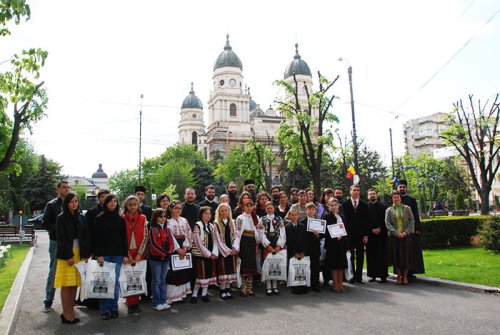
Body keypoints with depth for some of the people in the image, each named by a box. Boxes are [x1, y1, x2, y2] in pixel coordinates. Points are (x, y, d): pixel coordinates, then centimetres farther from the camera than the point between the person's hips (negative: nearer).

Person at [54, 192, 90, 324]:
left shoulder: (81, 217, 9)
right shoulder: (61, 218, -2)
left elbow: (85, 237, 8)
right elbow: (61, 238, -7)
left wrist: (85, 255, 1)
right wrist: (68, 256, -13)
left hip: (79, 253, 4)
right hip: (66, 254, -4)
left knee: (75, 284, 6)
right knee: (67, 284, -2)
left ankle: (70, 312, 14)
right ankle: (66, 314, 4)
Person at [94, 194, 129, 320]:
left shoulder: (121, 219, 9)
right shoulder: (99, 218, 1)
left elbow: (124, 238, 9)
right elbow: (97, 238, -3)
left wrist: (125, 254, 3)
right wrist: (99, 254, -11)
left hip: (118, 254, 3)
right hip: (104, 254, -2)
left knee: (116, 281, 4)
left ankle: (114, 308, 13)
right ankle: (105, 310, 5)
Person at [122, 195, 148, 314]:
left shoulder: (143, 219, 3)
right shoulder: (122, 219, -1)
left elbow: (145, 237, 1)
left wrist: (139, 254, -6)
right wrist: (127, 254, -9)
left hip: (139, 253, 1)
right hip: (127, 253, -1)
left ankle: (136, 302, 13)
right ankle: (130, 303, 7)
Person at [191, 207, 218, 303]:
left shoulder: (211, 226, 11)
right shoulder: (197, 225, -9)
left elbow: (214, 241, 9)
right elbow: (198, 243, -14)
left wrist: (214, 253, -6)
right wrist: (208, 254, -13)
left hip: (211, 255, 6)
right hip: (200, 255, -6)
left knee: (209, 273, 7)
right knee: (201, 274, -7)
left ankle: (204, 294, 18)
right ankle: (194, 295, 6)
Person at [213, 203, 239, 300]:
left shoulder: (232, 223, 10)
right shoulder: (216, 224, -2)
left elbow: (237, 236, 4)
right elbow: (218, 239, -7)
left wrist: (234, 248, -11)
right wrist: (227, 250, -10)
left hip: (232, 251, 4)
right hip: (222, 251, -4)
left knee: (230, 270, 5)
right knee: (223, 270, -1)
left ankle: (227, 290, 15)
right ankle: (222, 291, 9)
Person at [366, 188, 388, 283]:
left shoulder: (383, 205, 8)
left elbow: (385, 219, 3)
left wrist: (380, 228, -8)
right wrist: (372, 229, -7)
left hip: (381, 233, 0)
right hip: (370, 234, 0)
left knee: (382, 255, -1)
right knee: (371, 255, 1)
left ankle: (383, 275, 3)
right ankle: (373, 275, 6)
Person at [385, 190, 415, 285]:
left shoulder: (407, 208, 7)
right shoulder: (389, 210, 6)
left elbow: (412, 221, 2)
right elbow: (387, 223, -2)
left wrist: (406, 232, -10)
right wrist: (396, 233, -13)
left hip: (406, 236, 0)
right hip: (393, 236, 0)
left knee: (406, 256, 1)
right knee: (396, 256, 3)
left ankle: (405, 276, 13)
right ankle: (399, 276, 14)